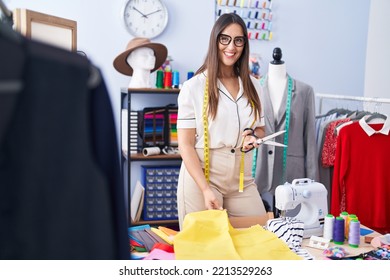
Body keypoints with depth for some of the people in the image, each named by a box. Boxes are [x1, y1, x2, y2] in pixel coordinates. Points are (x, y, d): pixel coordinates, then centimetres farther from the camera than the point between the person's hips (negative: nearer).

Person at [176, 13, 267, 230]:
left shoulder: (253, 86, 9)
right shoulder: (194, 87, -6)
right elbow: (186, 145, -9)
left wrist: (253, 136, -4)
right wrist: (206, 189, -18)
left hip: (241, 177, 4)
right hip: (201, 175, -4)